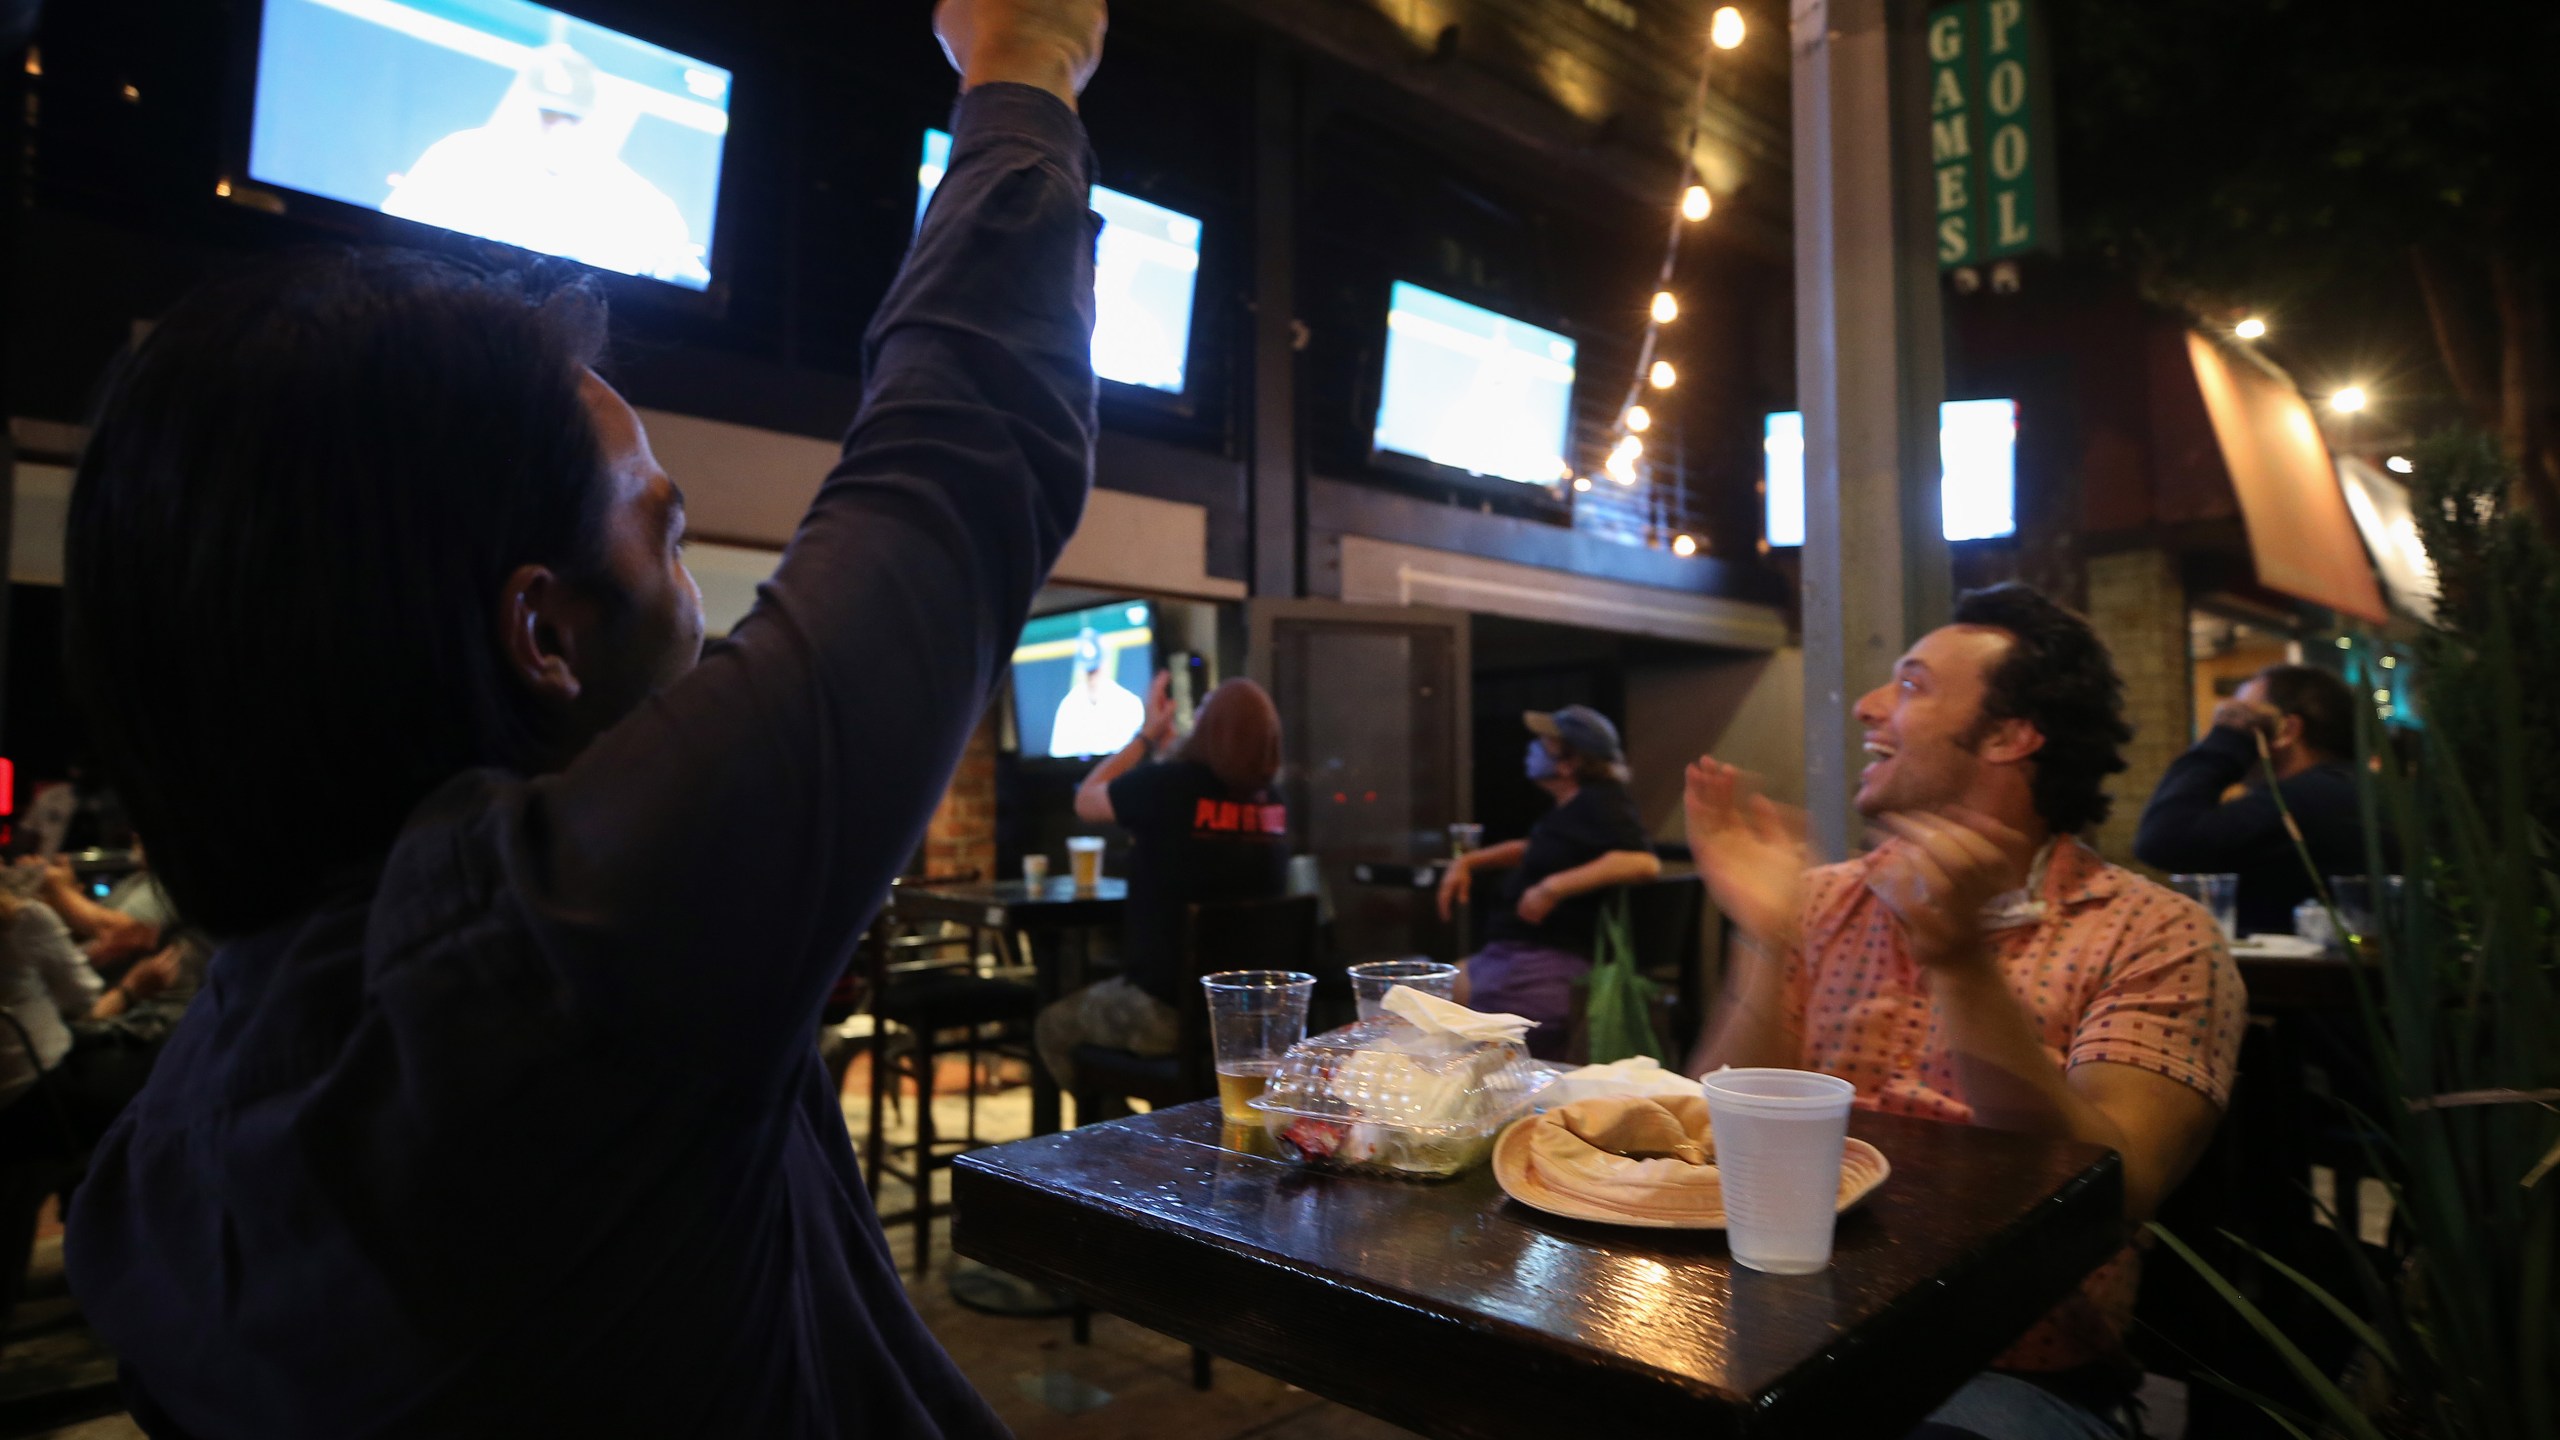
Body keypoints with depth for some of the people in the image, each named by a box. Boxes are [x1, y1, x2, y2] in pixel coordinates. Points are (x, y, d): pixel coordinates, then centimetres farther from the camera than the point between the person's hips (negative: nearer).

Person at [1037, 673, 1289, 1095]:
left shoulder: (1169, 785, -20)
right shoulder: (1274, 805, -3)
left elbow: (1085, 802, 1)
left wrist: (1146, 735, 8)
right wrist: (1161, 740, 20)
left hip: (1165, 1013, -6)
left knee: (1051, 1027, 21)